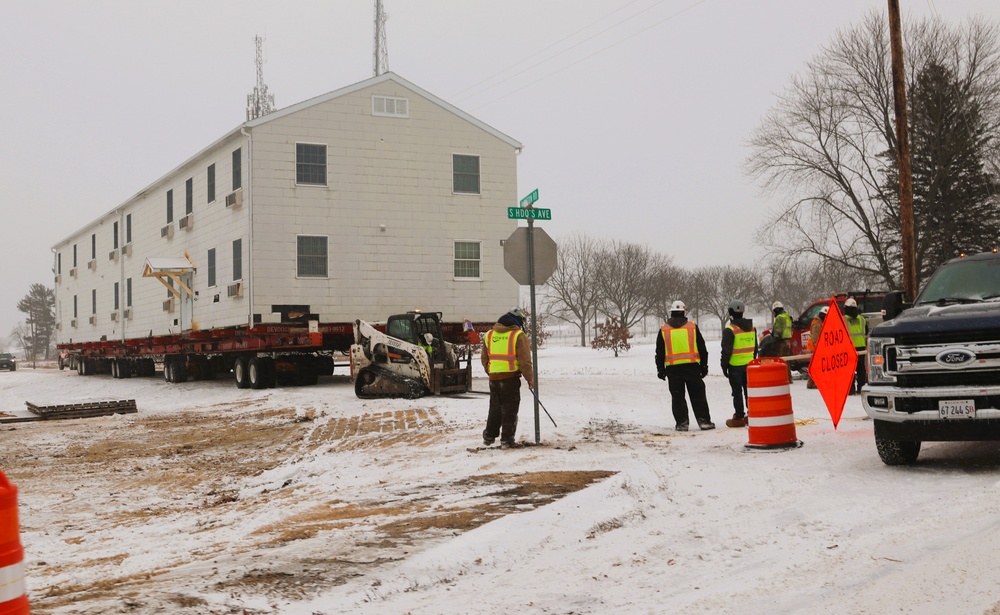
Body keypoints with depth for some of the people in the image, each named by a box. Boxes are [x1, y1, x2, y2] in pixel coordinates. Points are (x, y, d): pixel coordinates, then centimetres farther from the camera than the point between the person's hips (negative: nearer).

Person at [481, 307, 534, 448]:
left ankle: (489, 436, 24)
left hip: (493, 377, 5)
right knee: (510, 409, 3)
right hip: (511, 378, -5)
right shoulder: (518, 336, -7)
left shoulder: (489, 335, 10)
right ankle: (507, 439, 3)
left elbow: (484, 359, 16)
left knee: (495, 408, 18)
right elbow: (525, 360, -9)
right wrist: (530, 378, -1)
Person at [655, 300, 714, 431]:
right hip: (692, 365, 0)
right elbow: (702, 349, 8)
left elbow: (659, 353, 6)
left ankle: (682, 423, 3)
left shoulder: (664, 330, 5)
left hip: (673, 367, 0)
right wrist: (704, 366, 15)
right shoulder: (693, 327, 5)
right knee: (698, 395, 7)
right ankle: (704, 420, 5)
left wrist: (660, 370, 13)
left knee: (678, 397, 5)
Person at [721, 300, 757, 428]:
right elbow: (755, 347, 15)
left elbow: (726, 351, -14)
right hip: (749, 364, 6)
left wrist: (724, 366, -5)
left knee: (737, 392, 0)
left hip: (735, 366, -6)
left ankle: (739, 418, 3)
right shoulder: (751, 327, 7)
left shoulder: (730, 330, -15)